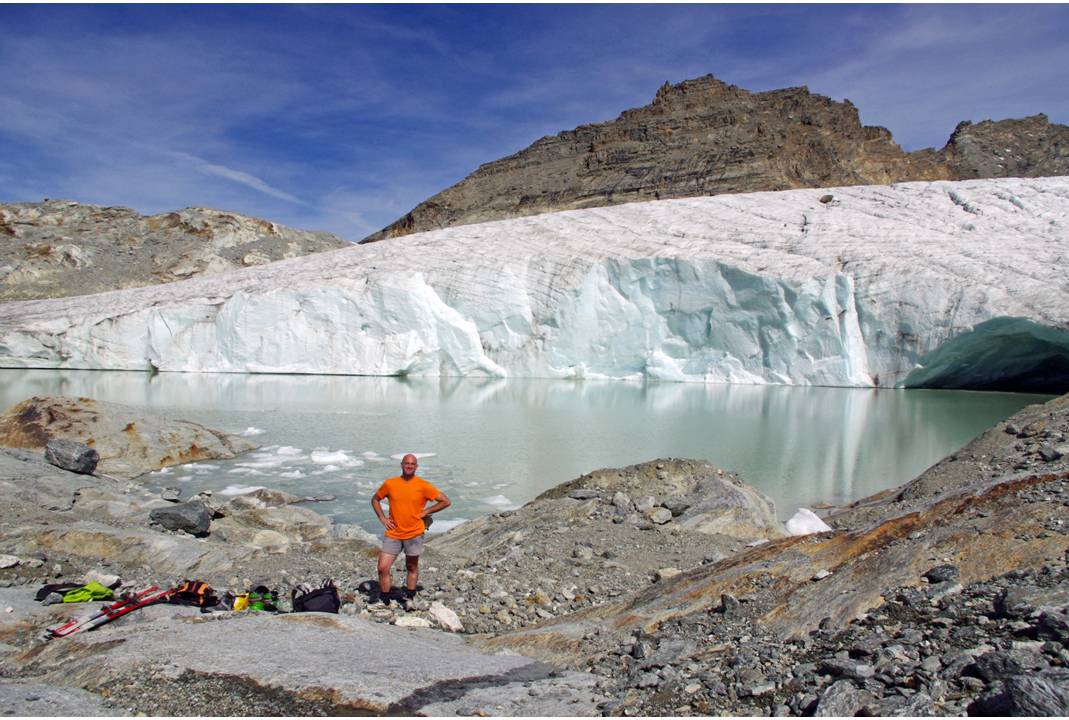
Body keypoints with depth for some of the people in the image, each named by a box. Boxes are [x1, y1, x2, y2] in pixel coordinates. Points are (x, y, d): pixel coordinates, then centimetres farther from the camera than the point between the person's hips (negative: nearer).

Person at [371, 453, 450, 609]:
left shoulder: (423, 486, -6)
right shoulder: (390, 484, 0)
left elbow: (445, 501, -3)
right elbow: (375, 499, 16)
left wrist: (425, 512, -5)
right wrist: (382, 517, 3)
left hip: (414, 534, -1)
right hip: (393, 534, 2)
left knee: (412, 568, 12)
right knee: (383, 568, -4)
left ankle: (409, 599, 29)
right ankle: (384, 602, 12)